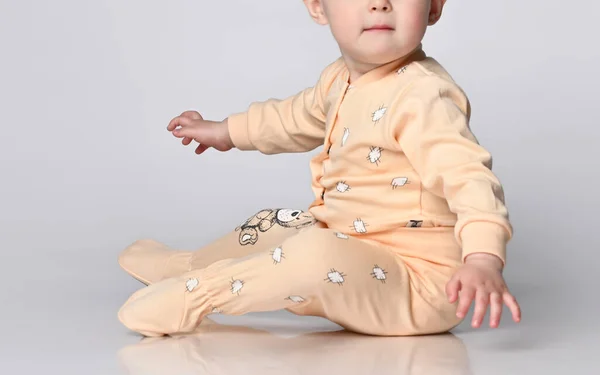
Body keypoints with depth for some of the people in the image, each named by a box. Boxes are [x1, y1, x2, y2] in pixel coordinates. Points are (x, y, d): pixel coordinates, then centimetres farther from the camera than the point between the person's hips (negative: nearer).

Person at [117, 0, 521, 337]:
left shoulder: (423, 97, -27)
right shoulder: (342, 80, 4)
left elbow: (468, 174, -36)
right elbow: (302, 116, 26)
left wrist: (483, 258, -52)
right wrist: (227, 131, 37)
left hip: (417, 285, -9)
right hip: (354, 248, 9)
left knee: (318, 251, -34)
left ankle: (197, 293, -15)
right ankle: (188, 264, 47)